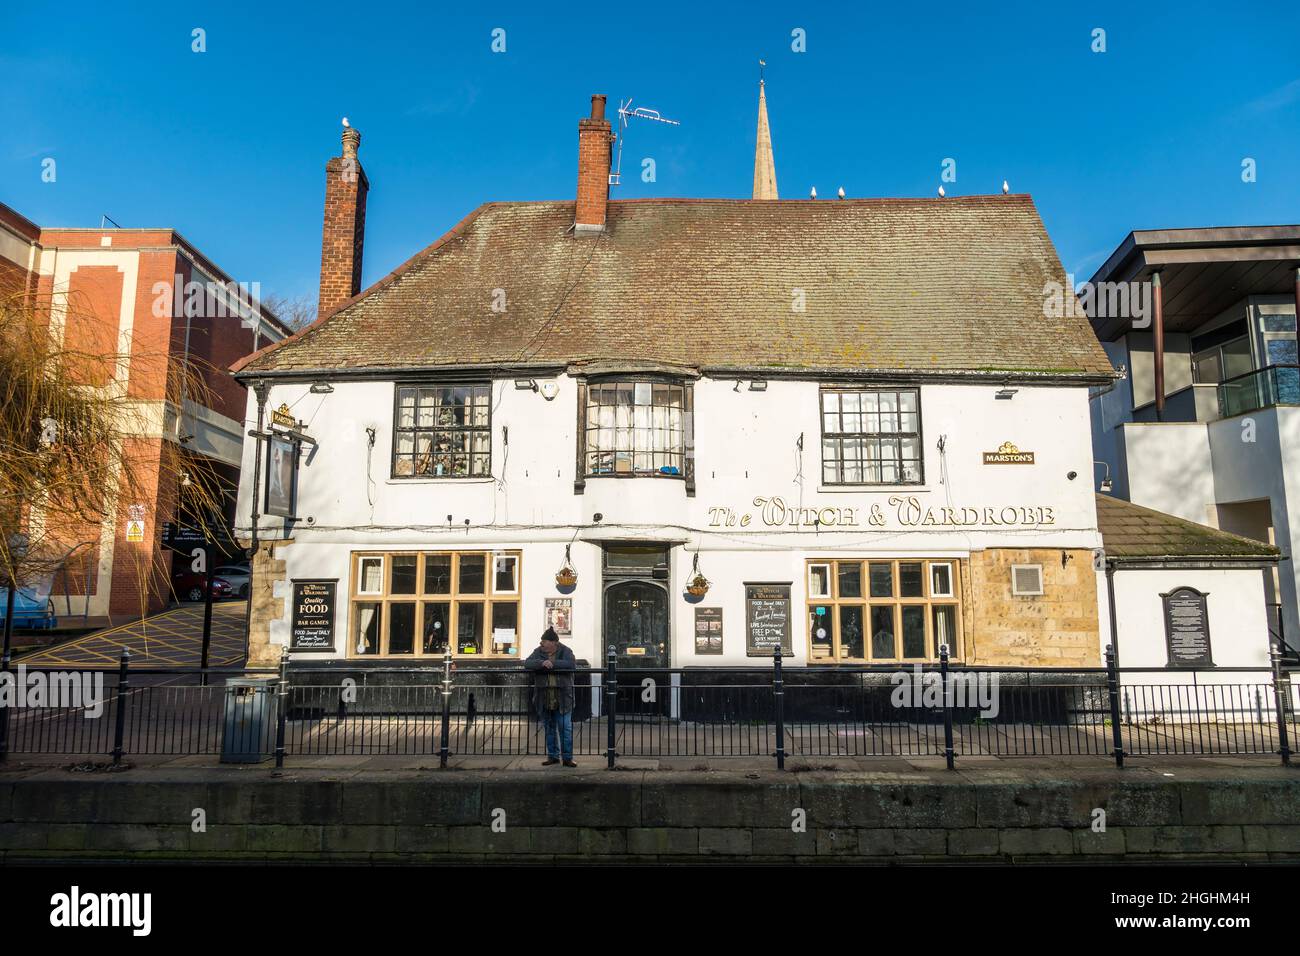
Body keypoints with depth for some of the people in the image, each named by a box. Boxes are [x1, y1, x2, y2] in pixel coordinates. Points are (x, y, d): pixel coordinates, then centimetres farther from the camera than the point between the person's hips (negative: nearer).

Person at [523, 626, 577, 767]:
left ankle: (568, 758, 6)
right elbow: (527, 663, -9)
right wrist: (542, 663, -26)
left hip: (562, 697, -3)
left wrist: (553, 663, -21)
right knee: (549, 729, 12)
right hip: (545, 698, 3)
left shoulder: (565, 651, -3)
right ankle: (553, 756, 24)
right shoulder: (539, 651, 5)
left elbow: (572, 664, -20)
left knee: (565, 728, -2)